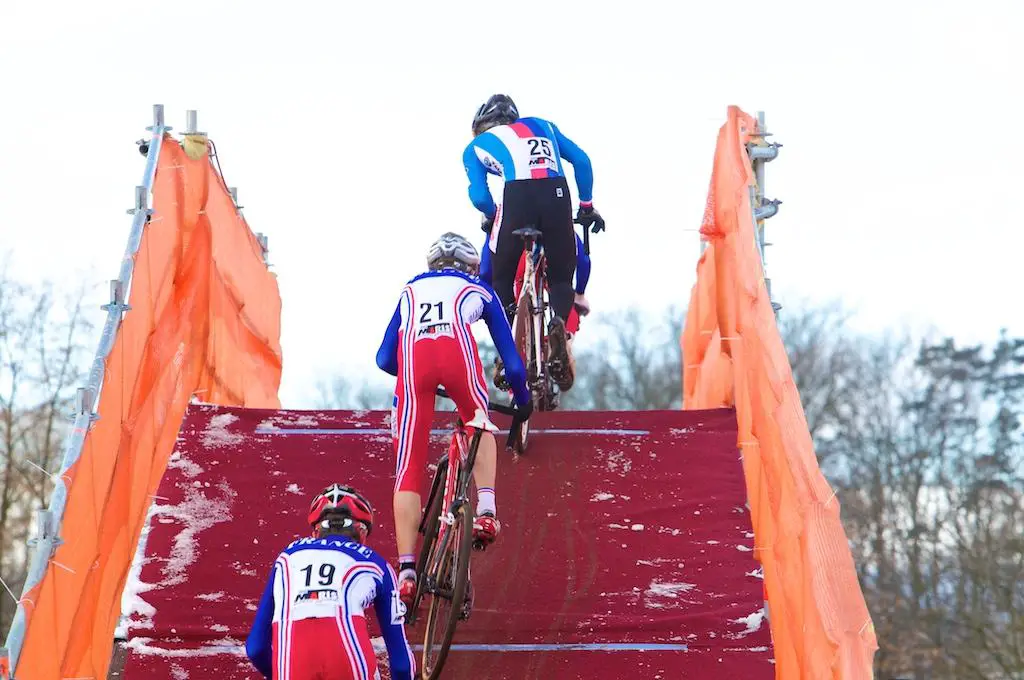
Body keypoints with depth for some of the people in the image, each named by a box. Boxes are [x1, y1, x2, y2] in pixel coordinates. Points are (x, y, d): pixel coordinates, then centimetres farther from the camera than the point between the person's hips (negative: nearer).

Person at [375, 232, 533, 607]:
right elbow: (512, 361, 30)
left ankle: (406, 570, -3)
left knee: (408, 470, 4)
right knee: (481, 427, 30)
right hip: (456, 350, -1)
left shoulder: (411, 288, 37)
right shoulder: (479, 290, 32)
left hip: (413, 356, 1)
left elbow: (384, 359, 34)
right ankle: (485, 510, 9)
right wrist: (523, 399, 47)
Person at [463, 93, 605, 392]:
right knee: (561, 278, 15)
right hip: (557, 194, 2)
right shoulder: (542, 125, 31)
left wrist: (492, 217, 29)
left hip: (518, 196, -2)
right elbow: (581, 160, 19)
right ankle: (558, 322, -16)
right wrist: (587, 205, 26)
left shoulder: (476, 146, 24)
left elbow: (479, 196, 9)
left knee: (500, 279, 17)